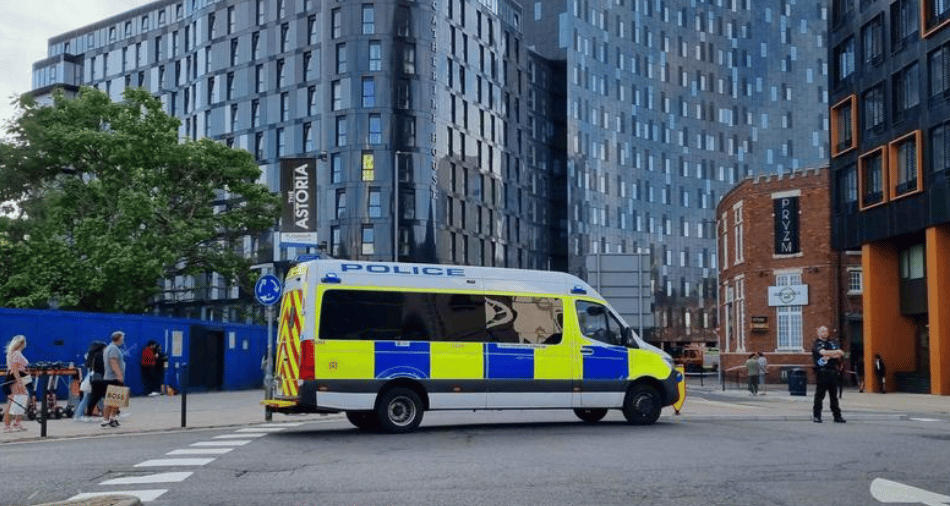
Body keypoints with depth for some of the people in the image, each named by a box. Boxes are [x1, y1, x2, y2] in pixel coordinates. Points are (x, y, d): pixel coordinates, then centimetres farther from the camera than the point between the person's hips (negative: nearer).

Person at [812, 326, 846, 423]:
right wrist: (836, 352, -12)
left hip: (833, 371, 5)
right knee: (819, 395, -5)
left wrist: (829, 356, -9)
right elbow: (823, 352, -17)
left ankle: (837, 416, 10)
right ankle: (817, 416, 0)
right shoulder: (816, 344, 1)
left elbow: (839, 356, 7)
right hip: (822, 372, -5)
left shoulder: (833, 342, 18)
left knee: (834, 395, 8)